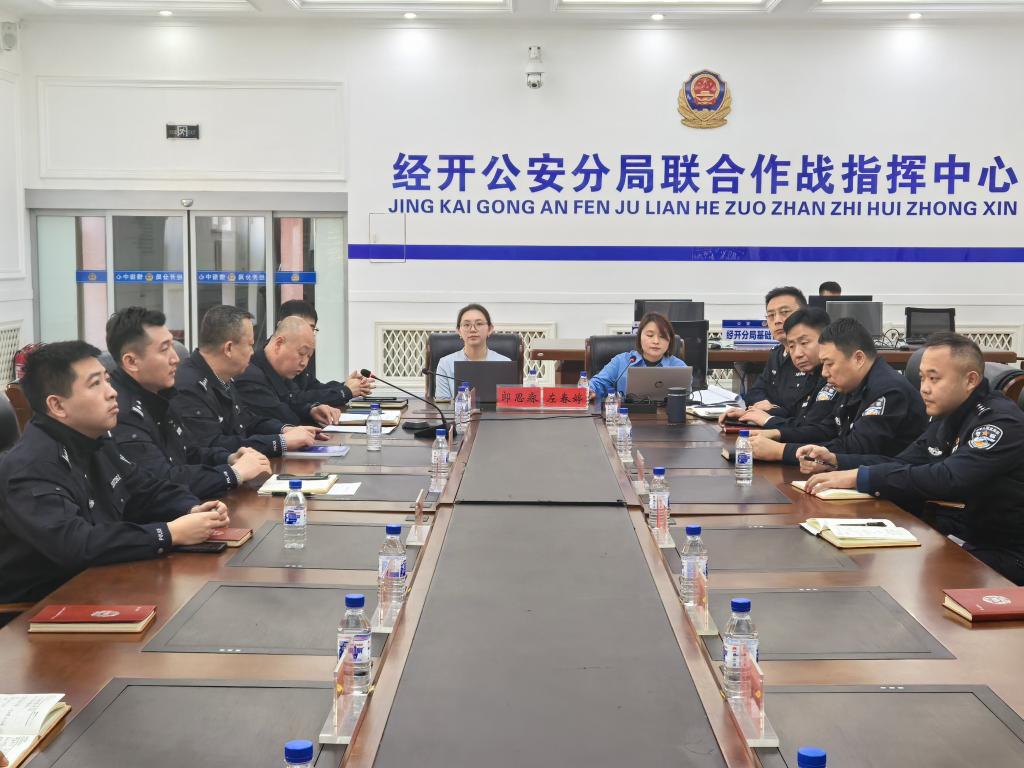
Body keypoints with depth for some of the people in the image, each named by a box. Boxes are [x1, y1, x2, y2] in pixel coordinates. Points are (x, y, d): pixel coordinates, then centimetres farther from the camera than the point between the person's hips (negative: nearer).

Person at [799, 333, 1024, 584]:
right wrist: (834, 460, -1)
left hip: (999, 555, -8)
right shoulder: (947, 417, 11)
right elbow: (901, 464, 15)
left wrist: (860, 477, -30)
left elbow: (948, 479, -31)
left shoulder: (1001, 422, -18)